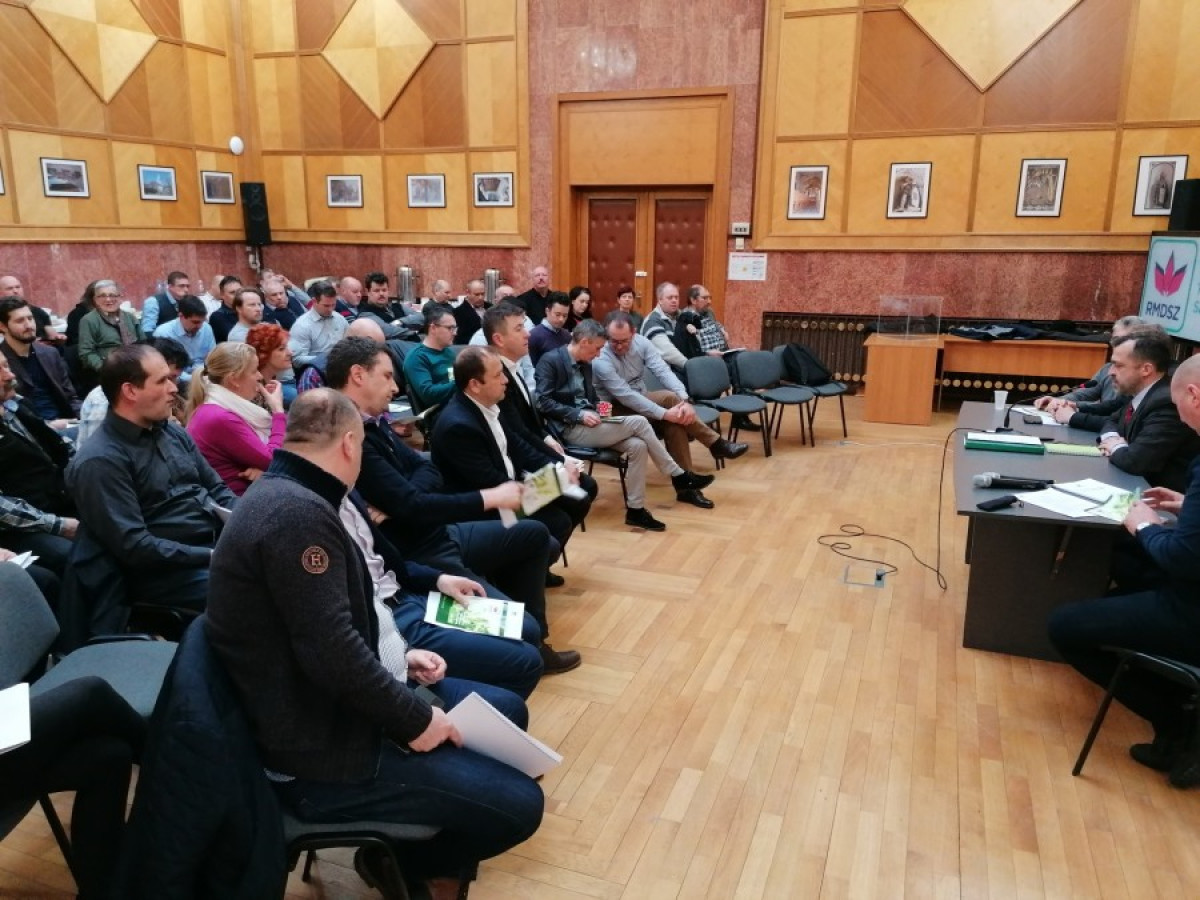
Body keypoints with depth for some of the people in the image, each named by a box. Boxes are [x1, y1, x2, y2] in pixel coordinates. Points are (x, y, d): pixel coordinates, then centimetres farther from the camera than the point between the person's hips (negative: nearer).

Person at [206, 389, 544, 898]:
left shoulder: (291, 496, 8)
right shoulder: (297, 513, -26)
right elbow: (331, 652, -30)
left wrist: (398, 659, 9)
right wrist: (414, 720, -17)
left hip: (338, 707, 11)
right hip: (321, 749, -11)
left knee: (506, 710, 15)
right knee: (517, 804, -11)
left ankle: (424, 844, 23)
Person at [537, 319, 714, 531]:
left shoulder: (585, 363, 16)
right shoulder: (551, 361, -9)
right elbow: (544, 402, -17)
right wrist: (579, 414, -22)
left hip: (586, 423, 8)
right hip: (570, 428, -8)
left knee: (637, 445, -18)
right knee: (638, 422, -20)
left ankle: (635, 509, -12)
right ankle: (679, 476, -7)